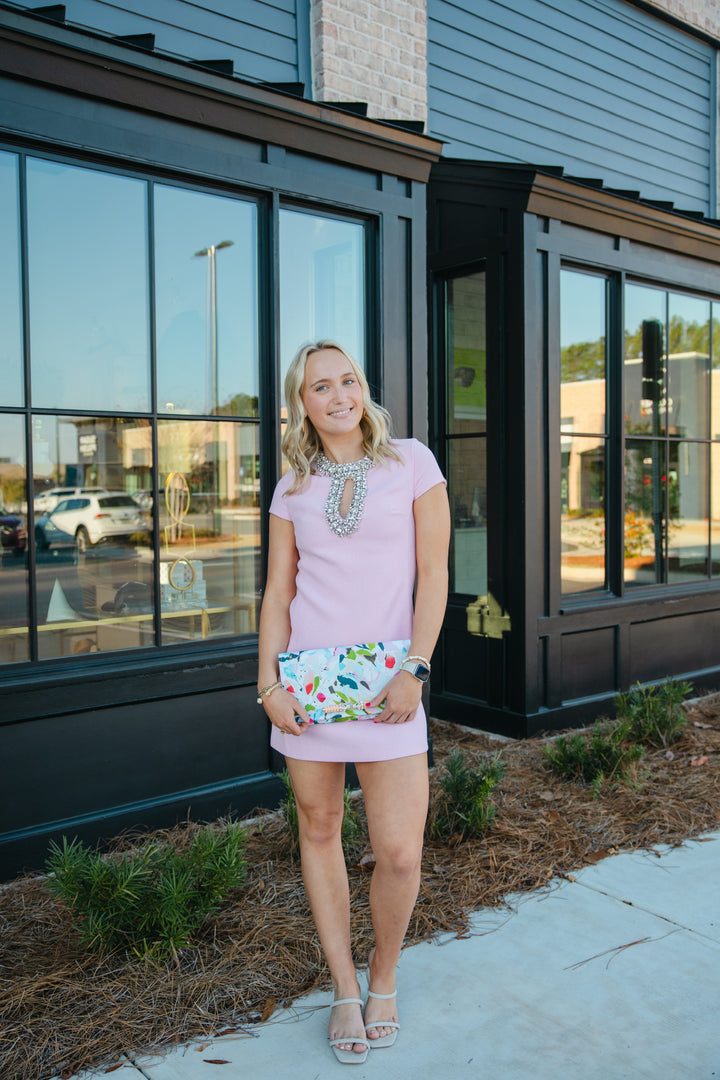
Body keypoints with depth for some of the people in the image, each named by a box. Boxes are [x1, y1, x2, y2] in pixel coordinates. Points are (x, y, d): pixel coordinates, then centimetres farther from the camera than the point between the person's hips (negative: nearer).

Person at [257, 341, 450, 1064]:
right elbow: (277, 592, 7)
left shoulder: (411, 461, 2)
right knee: (318, 831, 10)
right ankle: (344, 991, 29)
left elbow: (433, 573, -2)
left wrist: (414, 670, -9)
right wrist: (268, 683, -3)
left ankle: (383, 977, 25)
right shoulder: (293, 489, 8)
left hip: (388, 680, -2)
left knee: (400, 853, -5)